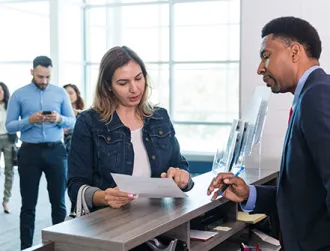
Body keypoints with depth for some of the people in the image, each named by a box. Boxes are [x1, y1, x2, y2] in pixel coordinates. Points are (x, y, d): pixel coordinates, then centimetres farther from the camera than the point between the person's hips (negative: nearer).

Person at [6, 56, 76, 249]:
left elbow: (72, 122, 6)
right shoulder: (19, 95, 1)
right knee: (29, 204, 6)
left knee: (59, 202, 7)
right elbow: (9, 126, -3)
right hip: (30, 152, -1)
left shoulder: (61, 93, 5)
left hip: (56, 151, 1)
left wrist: (59, 119, -15)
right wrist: (30, 120, -19)